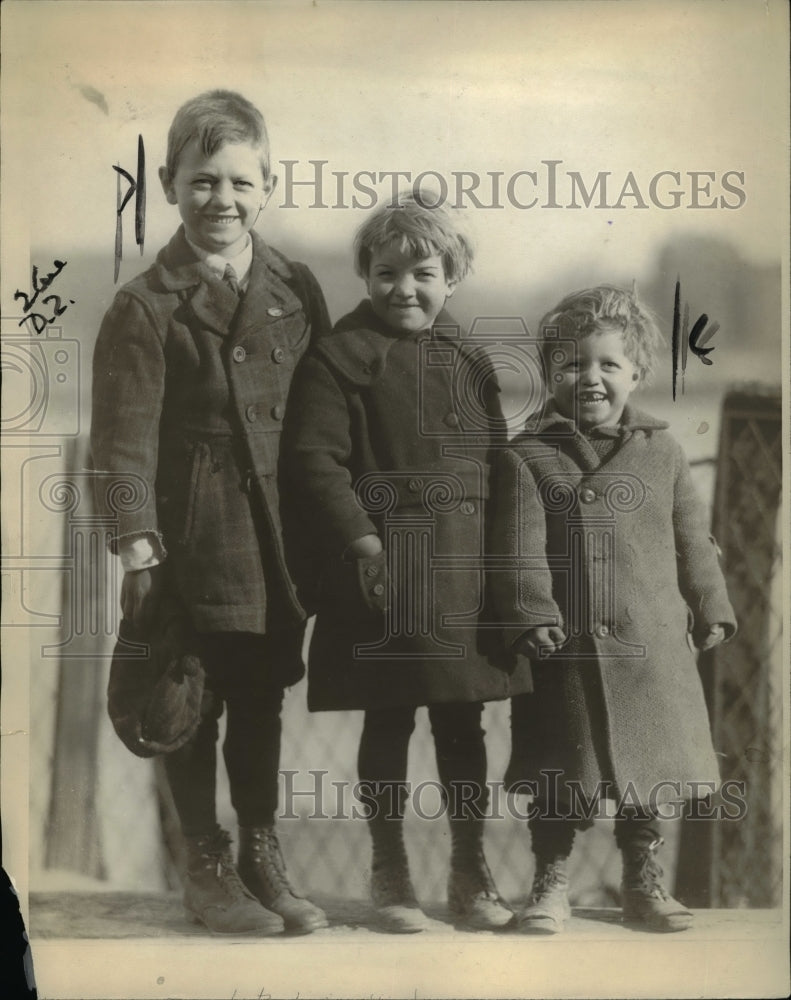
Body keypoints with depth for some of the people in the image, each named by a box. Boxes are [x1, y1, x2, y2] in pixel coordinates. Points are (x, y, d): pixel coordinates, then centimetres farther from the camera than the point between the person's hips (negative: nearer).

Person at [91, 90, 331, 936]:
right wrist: (137, 548, -18)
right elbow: (126, 437, -11)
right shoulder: (146, 307, -7)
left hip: (279, 532, 4)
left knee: (263, 699, 14)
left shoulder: (296, 291, 6)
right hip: (192, 533, -4)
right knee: (193, 704, 6)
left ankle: (262, 857, 29)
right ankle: (205, 867, 22)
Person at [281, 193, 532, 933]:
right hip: (384, 563, -4)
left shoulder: (469, 363, 12)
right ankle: (389, 872, 22)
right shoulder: (339, 358, -4)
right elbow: (314, 460, -12)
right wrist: (362, 543, -19)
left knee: (463, 723, 12)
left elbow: (496, 463, 14)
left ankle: (470, 872, 25)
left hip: (467, 568, 5)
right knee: (388, 722, 6)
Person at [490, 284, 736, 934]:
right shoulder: (527, 458, -2)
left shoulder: (661, 452, 7)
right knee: (558, 780, 7)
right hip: (569, 650, -2)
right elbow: (520, 550, -9)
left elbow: (693, 540, 12)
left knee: (649, 766, 13)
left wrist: (710, 610, 10)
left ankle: (644, 882, 30)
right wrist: (534, 617, -17)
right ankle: (551, 884, 23)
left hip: (653, 646, 3)